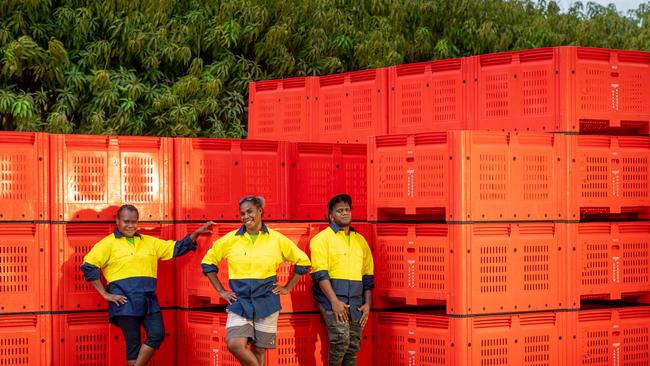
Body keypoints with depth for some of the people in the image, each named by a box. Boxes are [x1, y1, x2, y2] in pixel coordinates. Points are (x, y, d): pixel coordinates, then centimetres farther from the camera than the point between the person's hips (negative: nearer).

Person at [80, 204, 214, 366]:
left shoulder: (149, 242, 17)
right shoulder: (108, 243, 2)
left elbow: (176, 248, 18)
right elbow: (88, 266, -5)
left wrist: (196, 233, 6)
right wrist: (105, 294, -8)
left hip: (148, 300, 5)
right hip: (125, 301, -5)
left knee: (157, 334, -8)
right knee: (133, 342, -2)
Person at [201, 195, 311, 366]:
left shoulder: (276, 239, 0)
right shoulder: (230, 240, 1)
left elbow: (303, 261, 10)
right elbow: (208, 262, 12)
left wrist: (287, 288, 6)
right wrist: (221, 291, 7)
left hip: (266, 302, 0)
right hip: (239, 302, 0)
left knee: (259, 350, 5)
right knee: (235, 345, -19)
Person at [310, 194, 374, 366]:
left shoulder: (360, 240, 16)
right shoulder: (322, 239, -1)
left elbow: (368, 276, 18)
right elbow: (320, 274, -10)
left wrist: (367, 303, 8)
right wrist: (334, 301, -18)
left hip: (355, 302, 5)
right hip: (331, 297, -5)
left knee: (353, 345, 3)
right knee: (341, 339, -21)